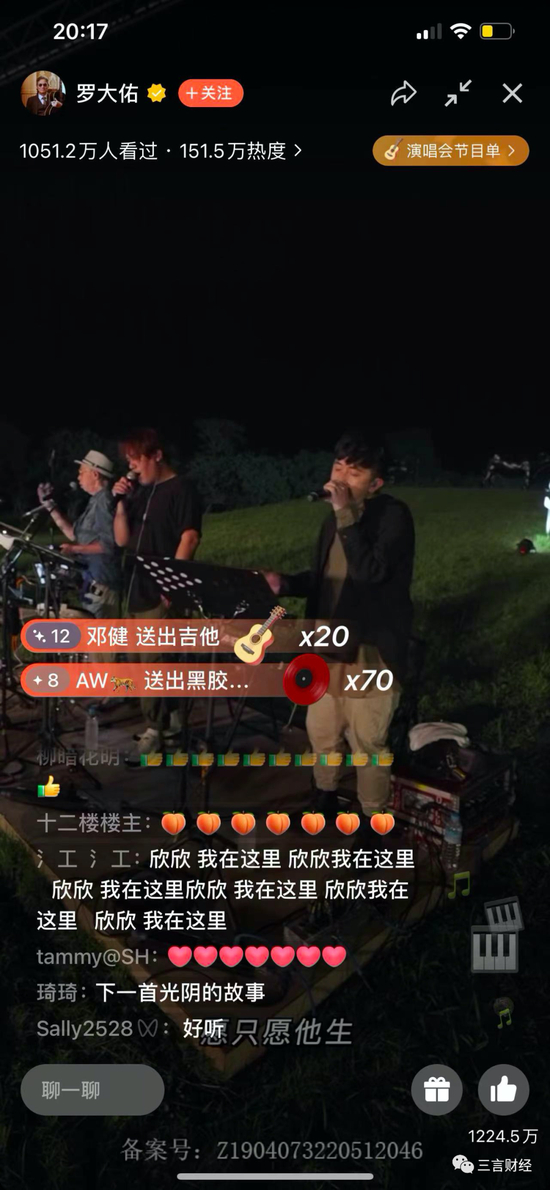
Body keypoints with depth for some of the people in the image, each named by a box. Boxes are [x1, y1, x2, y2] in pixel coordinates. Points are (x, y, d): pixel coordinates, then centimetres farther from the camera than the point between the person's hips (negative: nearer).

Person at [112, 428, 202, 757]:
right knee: (154, 662, 13)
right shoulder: (138, 492, 15)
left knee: (153, 662, -10)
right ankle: (163, 720, 23)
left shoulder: (181, 488, -5)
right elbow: (122, 539, 13)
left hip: (162, 591, -8)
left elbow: (190, 536, -13)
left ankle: (154, 729, -4)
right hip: (137, 588, 8)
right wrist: (121, 502, -1)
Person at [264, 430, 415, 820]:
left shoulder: (394, 515, -15)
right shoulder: (336, 518, 7)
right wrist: (284, 583, -1)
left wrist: (346, 515, -29)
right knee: (321, 731, 20)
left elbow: (370, 573, -29)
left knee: (368, 743, 3)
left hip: (370, 650, -7)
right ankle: (326, 800, 43)